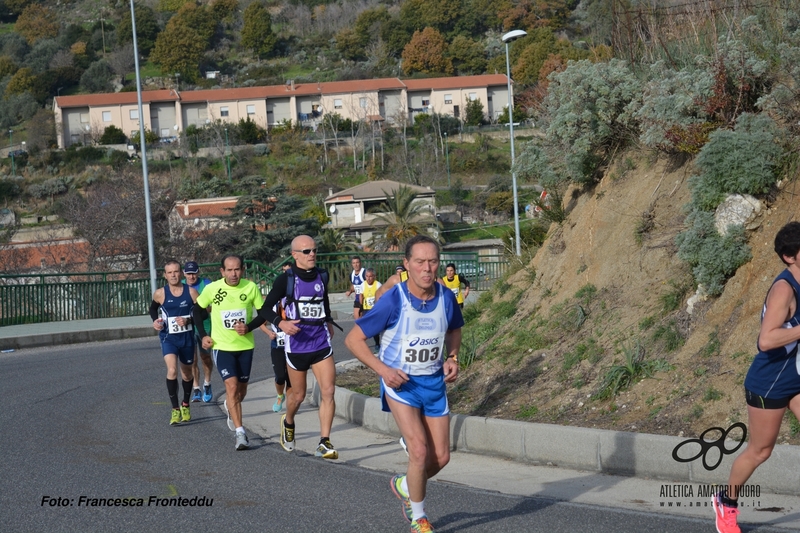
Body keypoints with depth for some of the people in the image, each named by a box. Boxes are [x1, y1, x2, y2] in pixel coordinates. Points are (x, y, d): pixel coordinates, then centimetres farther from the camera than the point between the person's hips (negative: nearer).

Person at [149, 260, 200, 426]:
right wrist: (156, 320, -4)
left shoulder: (191, 292, -7)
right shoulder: (160, 294, -7)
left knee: (187, 373, 17)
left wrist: (188, 320, -18)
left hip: (187, 337, 2)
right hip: (168, 338, -2)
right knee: (172, 370, -22)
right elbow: (153, 308, 15)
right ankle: (175, 410, -15)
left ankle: (185, 405, 41)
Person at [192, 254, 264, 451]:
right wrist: (203, 335, 1)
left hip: (245, 345, 2)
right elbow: (198, 309, 7)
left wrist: (249, 327, -16)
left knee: (241, 389, 14)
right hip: (222, 346, -2)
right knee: (232, 386, -16)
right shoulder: (212, 289, -10)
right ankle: (240, 433, -16)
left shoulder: (251, 288, -9)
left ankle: (231, 409, 49)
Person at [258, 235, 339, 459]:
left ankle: (324, 443, -10)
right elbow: (265, 308, -6)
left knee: (328, 391, -11)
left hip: (321, 342, 3)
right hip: (297, 344, -3)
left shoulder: (322, 276, 6)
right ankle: (288, 423, 43)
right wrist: (280, 323, -23)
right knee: (298, 395, 10)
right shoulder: (286, 280, -8)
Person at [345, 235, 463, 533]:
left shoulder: (446, 298, -7)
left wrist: (452, 358, -1)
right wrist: (382, 369, -23)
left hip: (435, 382, 5)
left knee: (441, 458, 5)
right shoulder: (394, 300, -20)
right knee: (420, 450, -17)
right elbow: (353, 339, -13)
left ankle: (404, 486, 36)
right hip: (401, 383, -5)